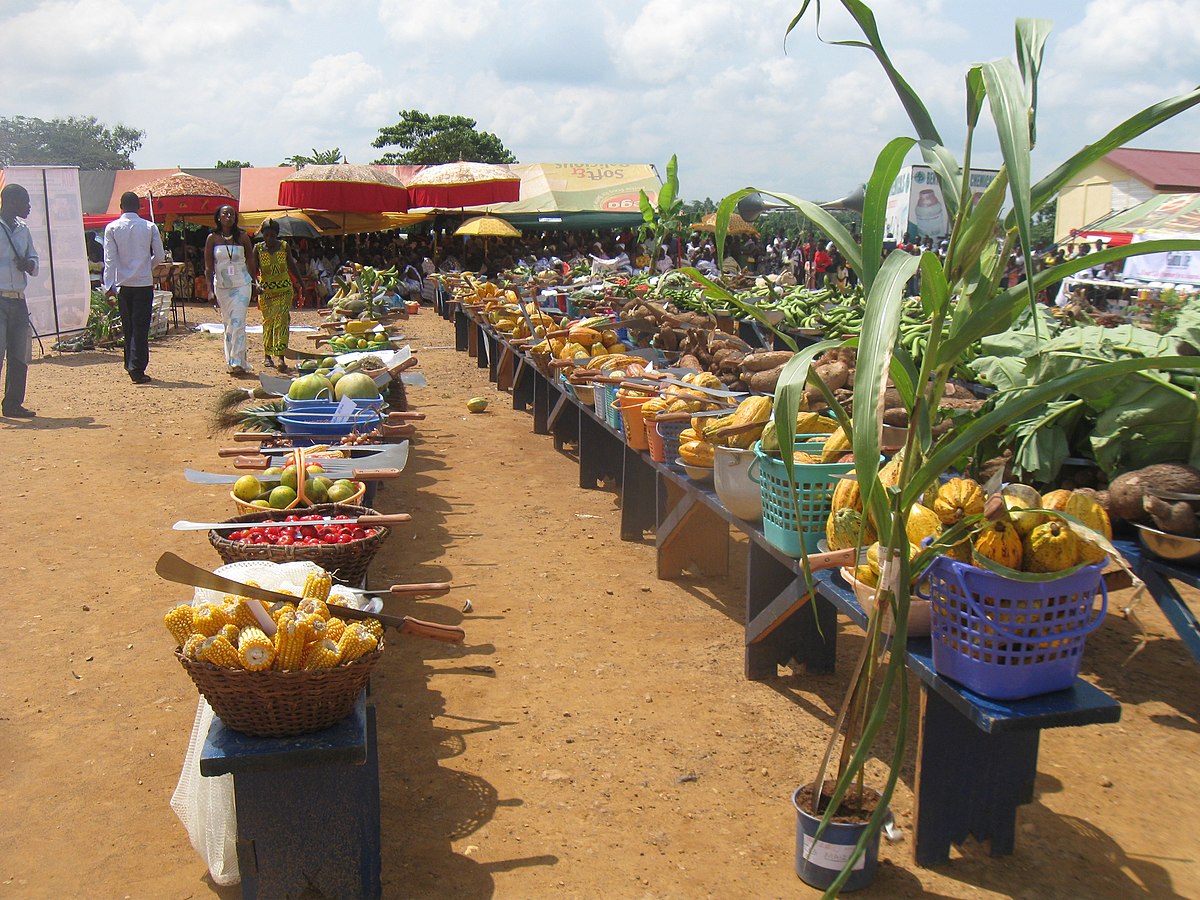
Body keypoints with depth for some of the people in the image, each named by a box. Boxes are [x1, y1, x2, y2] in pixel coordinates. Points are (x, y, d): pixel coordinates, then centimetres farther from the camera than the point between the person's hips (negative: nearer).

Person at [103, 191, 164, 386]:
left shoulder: (112, 228, -1)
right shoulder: (149, 227, -2)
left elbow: (110, 259, -5)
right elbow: (159, 256, 0)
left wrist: (109, 285, -4)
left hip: (122, 284, 1)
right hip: (144, 283, -1)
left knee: (128, 326, 14)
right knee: (141, 327, -2)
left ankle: (131, 365, 22)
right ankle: (137, 370, -8)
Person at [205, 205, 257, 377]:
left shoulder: (242, 237, 2)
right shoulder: (212, 239, 2)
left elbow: (250, 261, 10)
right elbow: (208, 267, 2)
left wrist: (255, 284, 11)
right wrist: (210, 288, -5)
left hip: (242, 285, -2)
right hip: (221, 286, 2)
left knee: (238, 323, -13)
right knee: (228, 325, 6)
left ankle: (237, 362, -15)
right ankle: (234, 362, 13)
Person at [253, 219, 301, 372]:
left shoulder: (284, 246, 0)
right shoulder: (258, 248, -2)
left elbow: (292, 266, 10)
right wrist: (256, 285, -23)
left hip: (284, 289, -1)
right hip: (266, 290, 1)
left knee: (281, 320, -13)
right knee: (268, 322, 7)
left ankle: (281, 357, -19)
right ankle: (268, 356, 18)